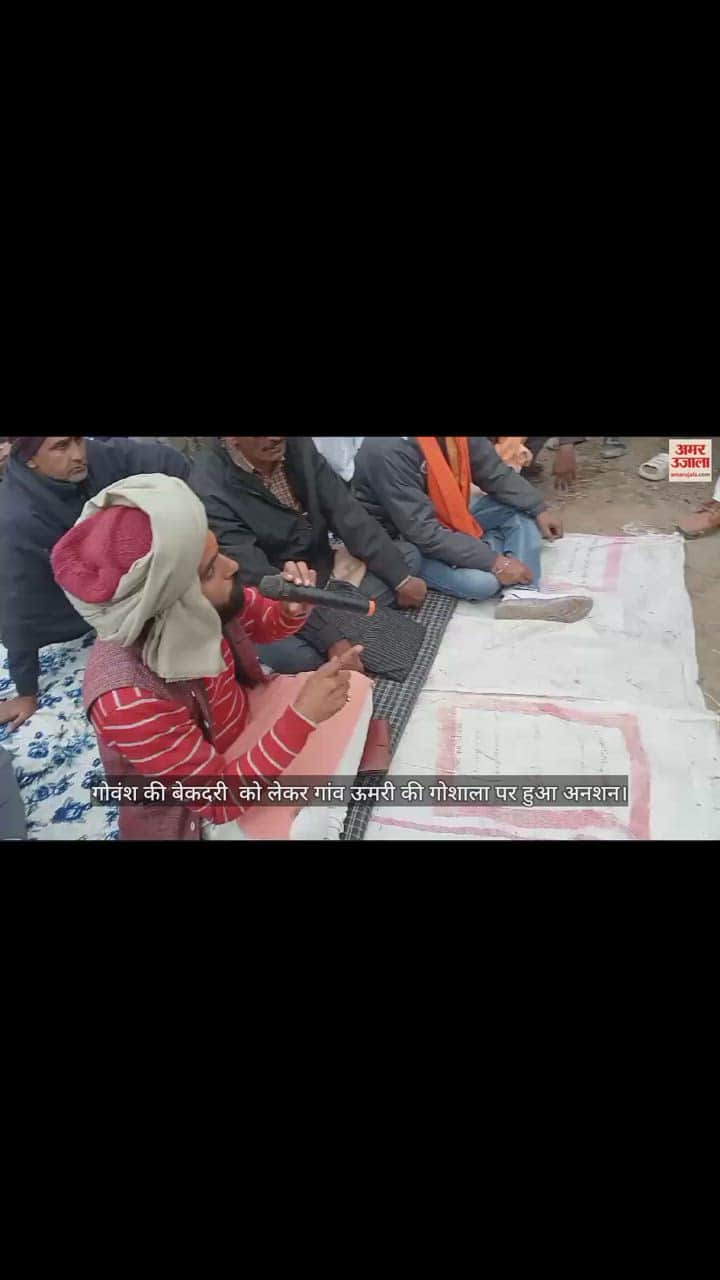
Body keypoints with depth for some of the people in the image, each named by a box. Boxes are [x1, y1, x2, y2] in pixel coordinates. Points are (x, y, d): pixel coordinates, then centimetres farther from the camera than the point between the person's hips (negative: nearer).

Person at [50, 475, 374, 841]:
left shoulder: (193, 605, -21)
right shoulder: (128, 699, -39)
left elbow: (264, 622, 0)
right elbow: (221, 798, -30)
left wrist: (293, 609, -24)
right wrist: (303, 714, -36)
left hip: (243, 721, 6)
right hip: (203, 804, -6)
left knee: (352, 687, 3)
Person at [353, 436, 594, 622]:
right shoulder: (390, 449, -32)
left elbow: (496, 473, 4)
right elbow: (423, 532, -32)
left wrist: (539, 510, -6)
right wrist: (494, 561, -30)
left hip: (451, 518, 8)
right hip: (407, 541, -8)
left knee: (522, 508, -2)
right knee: (483, 581, -28)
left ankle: (521, 593, -19)